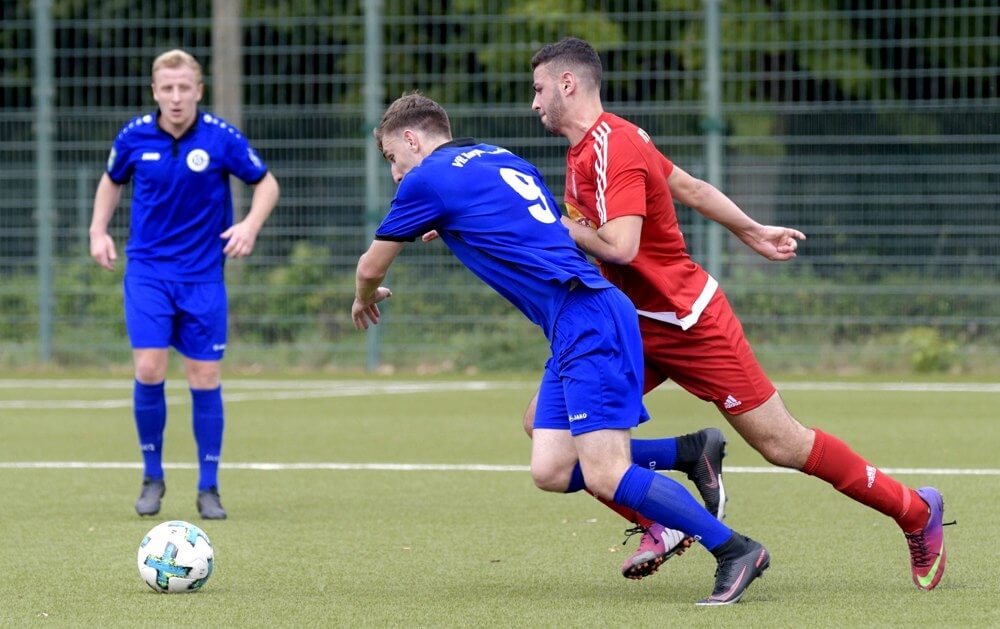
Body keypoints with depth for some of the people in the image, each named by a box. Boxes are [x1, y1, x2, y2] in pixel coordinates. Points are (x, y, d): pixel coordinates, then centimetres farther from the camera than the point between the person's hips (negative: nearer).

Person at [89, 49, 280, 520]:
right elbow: (112, 181, 17)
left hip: (203, 275, -1)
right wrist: (99, 231, 4)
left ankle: (208, 489, 12)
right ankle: (152, 477, 7)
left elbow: (266, 183, 3)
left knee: (205, 377, 0)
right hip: (148, 270, 1)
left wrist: (251, 225, -15)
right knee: (148, 369, -12)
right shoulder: (134, 137, -4)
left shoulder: (221, 138, -10)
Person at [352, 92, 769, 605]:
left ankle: (734, 550, -11)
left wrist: (364, 300, 36)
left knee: (605, 477, -14)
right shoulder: (502, 159, 22)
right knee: (551, 471, 4)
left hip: (589, 321, -9)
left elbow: (371, 265, 13)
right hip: (576, 331, 9)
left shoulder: (427, 180, 0)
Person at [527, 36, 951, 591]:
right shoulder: (588, 146, 9)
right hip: (634, 326, 9)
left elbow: (620, 247, -32)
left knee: (783, 445, -3)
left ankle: (916, 511, 15)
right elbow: (689, 187, 19)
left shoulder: (612, 148, -21)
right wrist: (751, 231, 28)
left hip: (689, 324, -9)